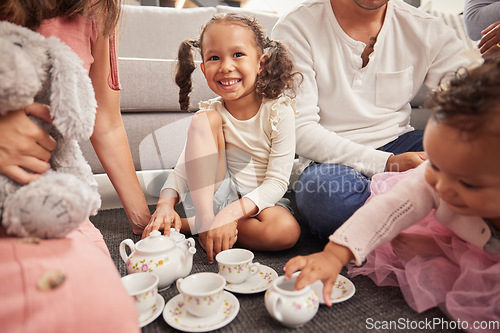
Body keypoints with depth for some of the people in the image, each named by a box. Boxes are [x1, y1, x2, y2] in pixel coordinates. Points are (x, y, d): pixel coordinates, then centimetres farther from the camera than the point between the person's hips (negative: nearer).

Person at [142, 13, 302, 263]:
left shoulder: (278, 111, -14)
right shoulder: (210, 112, -5)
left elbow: (277, 181, -18)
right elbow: (184, 167, -7)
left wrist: (232, 213, -30)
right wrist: (166, 202, -27)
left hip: (259, 202, 0)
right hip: (218, 195, 1)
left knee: (287, 229, -34)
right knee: (204, 120, -17)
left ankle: (190, 224, -18)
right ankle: (204, 218, -21)